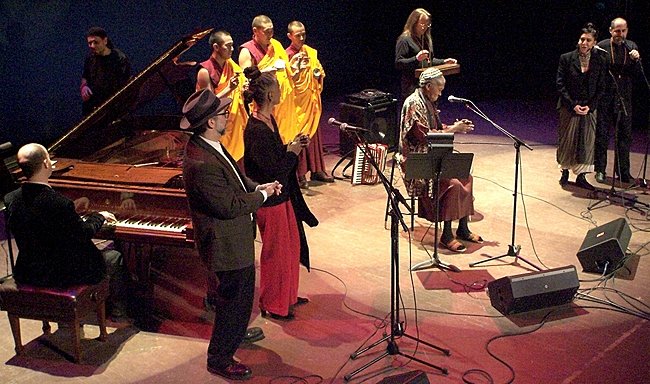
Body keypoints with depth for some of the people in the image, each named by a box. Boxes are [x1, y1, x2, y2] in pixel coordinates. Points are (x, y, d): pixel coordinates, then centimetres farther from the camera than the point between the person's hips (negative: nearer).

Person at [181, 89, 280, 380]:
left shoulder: (209, 147, 1)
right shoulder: (201, 164, -32)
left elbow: (235, 177, 15)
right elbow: (229, 206, -28)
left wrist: (257, 186, -3)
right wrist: (262, 195, -14)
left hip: (234, 238, 11)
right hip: (227, 245, -10)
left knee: (235, 296, 30)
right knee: (235, 300, 6)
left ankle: (235, 334, 54)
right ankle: (220, 360, 24)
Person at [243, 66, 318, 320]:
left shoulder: (268, 121, 4)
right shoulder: (257, 130, -27)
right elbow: (274, 170, -27)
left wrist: (292, 146, 0)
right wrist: (292, 151, -13)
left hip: (282, 196, 10)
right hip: (270, 201, -10)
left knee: (292, 246, 22)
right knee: (276, 252, 6)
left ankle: (288, 296, 40)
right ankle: (272, 306, 25)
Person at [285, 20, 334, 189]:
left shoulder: (311, 52, 9)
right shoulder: (287, 55, -8)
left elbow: (319, 71, 22)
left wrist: (319, 73, 0)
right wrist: (298, 68, -24)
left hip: (312, 99, 6)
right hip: (297, 101, -6)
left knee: (314, 134, 11)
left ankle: (317, 170, 21)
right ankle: (299, 174, 3)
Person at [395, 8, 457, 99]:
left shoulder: (426, 39, 19)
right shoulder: (404, 40, -7)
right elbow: (398, 63, -14)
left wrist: (444, 61, 12)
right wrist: (416, 59, -26)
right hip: (411, 86, -7)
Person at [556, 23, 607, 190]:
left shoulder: (600, 61, 1)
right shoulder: (566, 58, -4)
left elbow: (601, 87, 3)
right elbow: (560, 84, -5)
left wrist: (590, 106, -9)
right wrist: (573, 105, -12)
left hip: (589, 108, 1)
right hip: (569, 107, -1)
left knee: (587, 143, 2)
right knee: (567, 140, 7)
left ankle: (581, 177, 11)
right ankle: (565, 171, 24)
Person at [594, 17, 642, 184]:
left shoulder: (631, 46, 7)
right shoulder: (601, 47, -4)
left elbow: (636, 73, 4)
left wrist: (636, 60, -14)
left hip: (624, 98, 3)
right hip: (605, 98, -3)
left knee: (625, 136, 7)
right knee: (602, 135, 4)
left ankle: (623, 171, 16)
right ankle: (600, 170, 15)